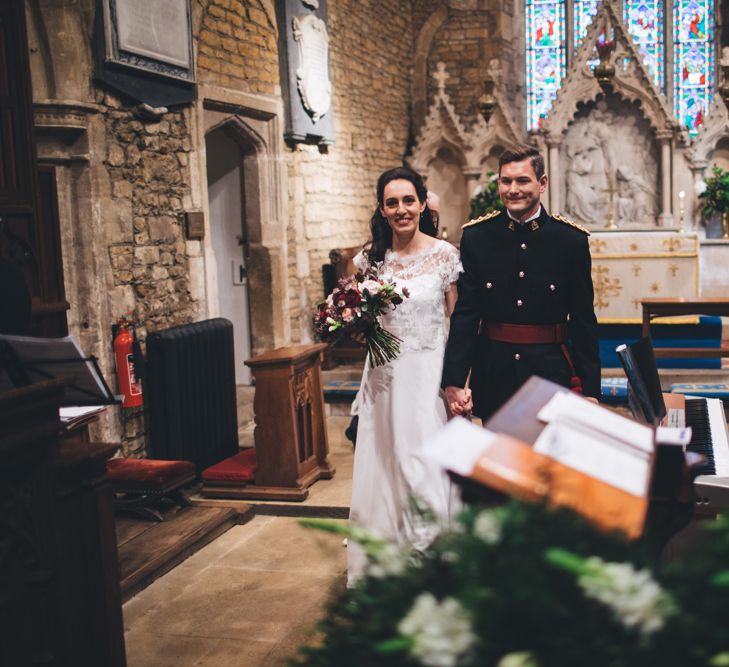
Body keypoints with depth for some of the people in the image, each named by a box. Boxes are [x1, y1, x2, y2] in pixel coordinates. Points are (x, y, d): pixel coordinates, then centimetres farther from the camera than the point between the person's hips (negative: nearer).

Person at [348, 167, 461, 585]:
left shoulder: (445, 254, -3)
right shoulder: (370, 259, 4)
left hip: (432, 375, -3)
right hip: (386, 377, 3)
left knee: (430, 467, -1)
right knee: (386, 468, 8)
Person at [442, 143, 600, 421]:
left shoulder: (571, 240, -3)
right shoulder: (476, 237, -1)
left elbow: (583, 320, 1)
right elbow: (464, 314, -3)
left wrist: (590, 390, -1)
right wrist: (454, 382, -12)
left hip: (552, 373, -1)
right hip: (493, 377, 1)